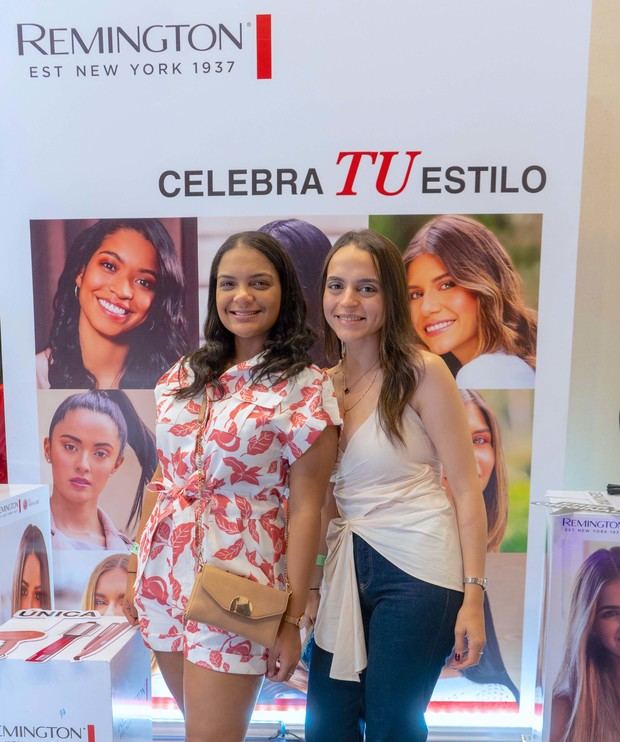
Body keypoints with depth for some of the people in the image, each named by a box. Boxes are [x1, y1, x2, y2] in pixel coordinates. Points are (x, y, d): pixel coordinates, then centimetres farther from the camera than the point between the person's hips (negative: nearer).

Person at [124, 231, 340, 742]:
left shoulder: (305, 386, -11)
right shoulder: (185, 374, 4)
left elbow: (304, 508, -11)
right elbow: (166, 477, 11)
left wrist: (292, 617, -10)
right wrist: (139, 569, 13)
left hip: (238, 583, -5)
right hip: (165, 573, 6)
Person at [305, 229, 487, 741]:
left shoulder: (423, 372, -9)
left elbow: (466, 488, -8)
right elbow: (329, 496, 10)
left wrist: (473, 596, -11)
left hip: (416, 568, -5)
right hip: (346, 569, 5)